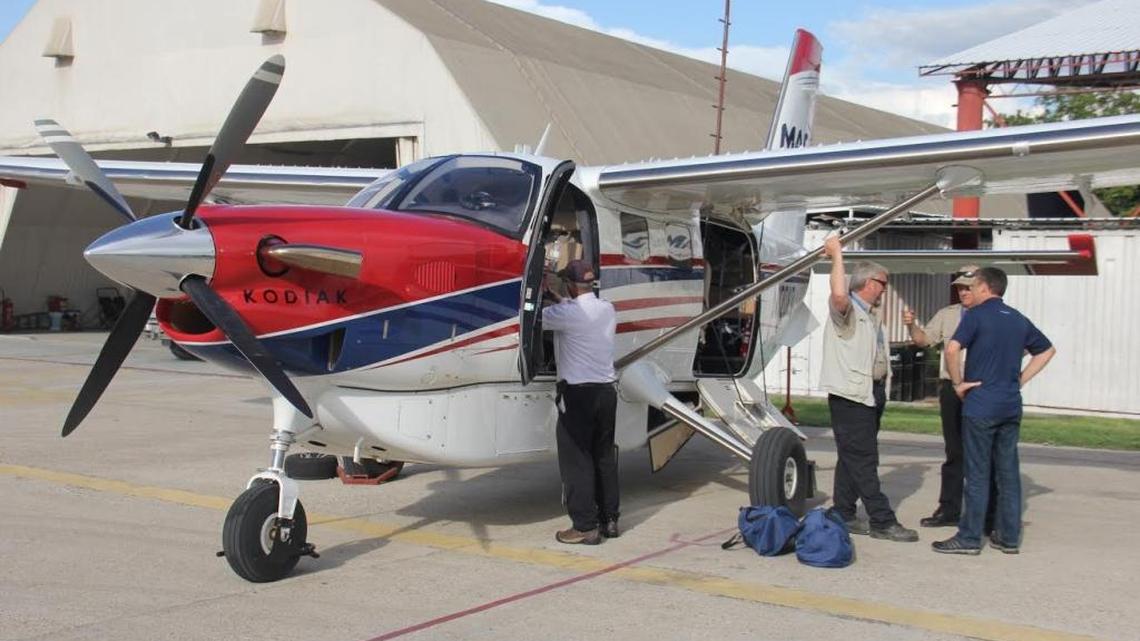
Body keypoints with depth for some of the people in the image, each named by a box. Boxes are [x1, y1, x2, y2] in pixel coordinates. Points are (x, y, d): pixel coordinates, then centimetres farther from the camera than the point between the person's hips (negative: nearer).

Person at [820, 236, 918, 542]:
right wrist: (836, 256, -27)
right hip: (850, 396, -10)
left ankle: (843, 515, 18)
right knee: (862, 460, -8)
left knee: (854, 458, 12)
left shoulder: (871, 318, 22)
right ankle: (882, 522, -7)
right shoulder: (846, 310, -10)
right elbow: (839, 294, -34)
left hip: (871, 396, 10)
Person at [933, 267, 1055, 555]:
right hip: (1011, 406, 6)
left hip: (980, 405, -6)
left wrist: (958, 382, -8)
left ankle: (969, 537, 3)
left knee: (978, 473, -2)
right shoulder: (1018, 319, 13)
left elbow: (952, 349, -21)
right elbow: (1047, 350, 23)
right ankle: (1009, 537, 15)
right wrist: (1022, 379, 17)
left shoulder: (976, 315, -7)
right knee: (1008, 471, 10)